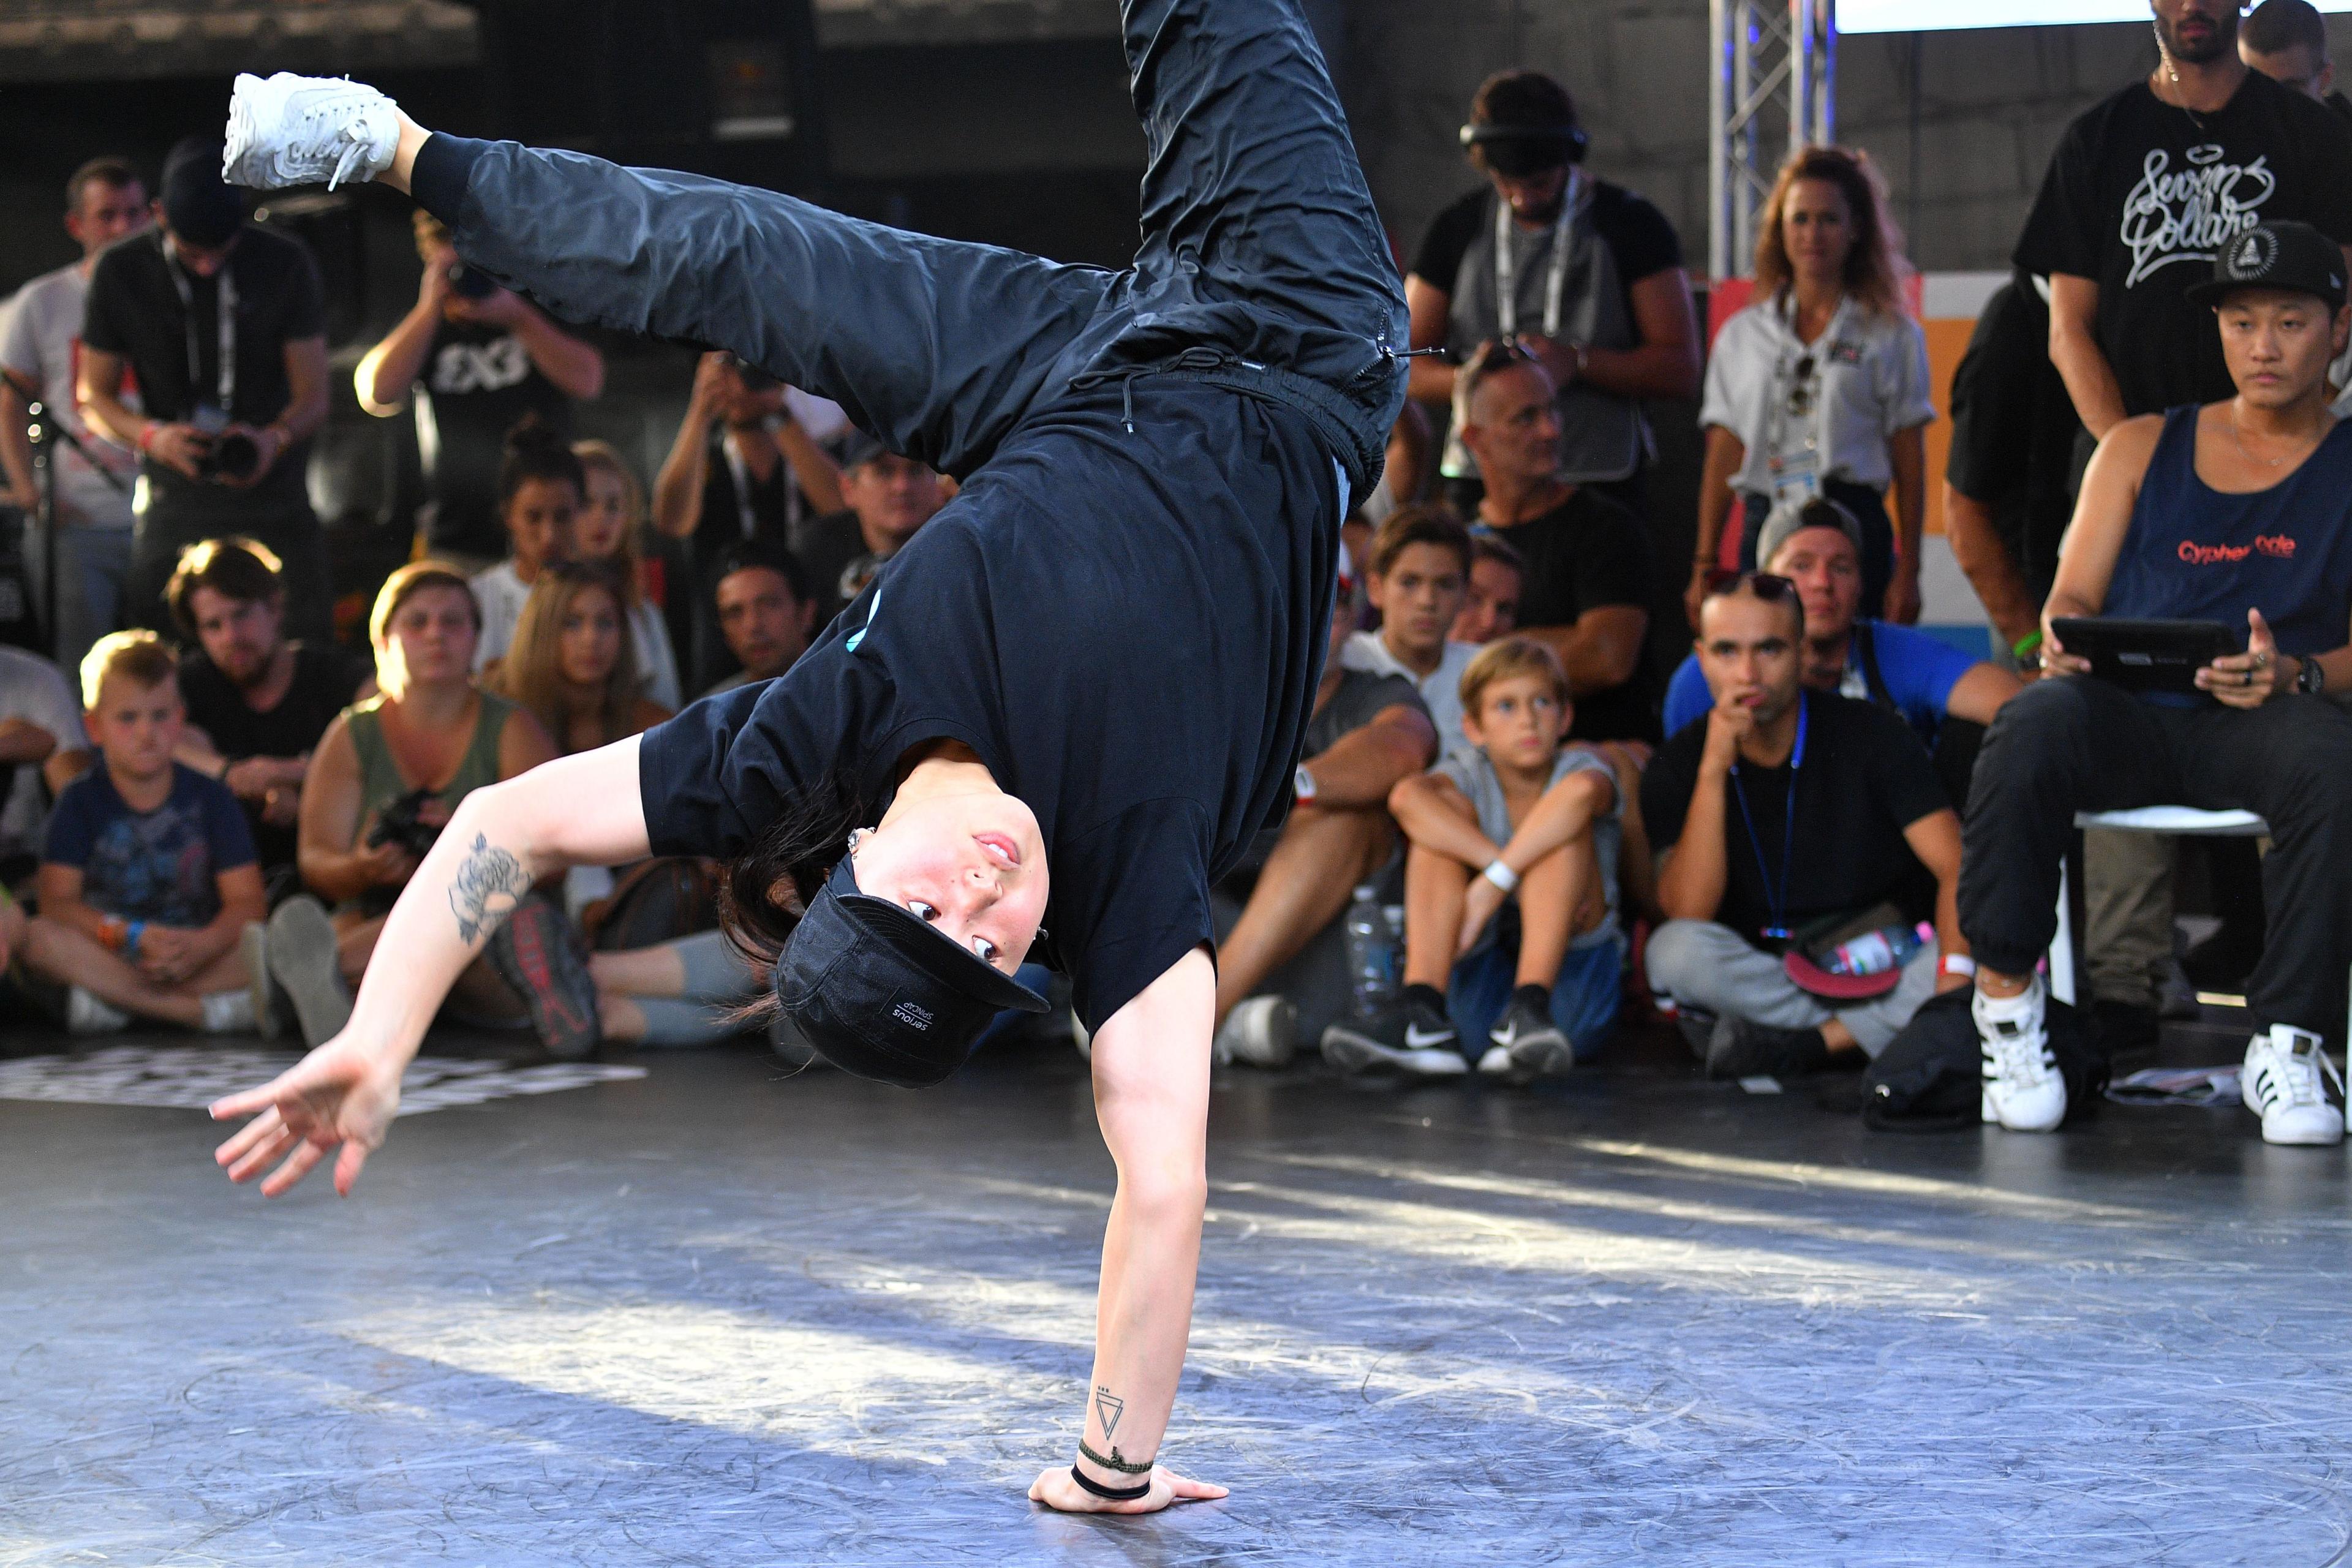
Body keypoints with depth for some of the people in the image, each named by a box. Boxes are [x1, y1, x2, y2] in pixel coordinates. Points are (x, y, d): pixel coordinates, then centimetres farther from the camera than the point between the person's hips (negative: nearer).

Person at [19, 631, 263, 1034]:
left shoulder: (210, 797, 5)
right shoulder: (82, 801, 4)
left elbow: (247, 901, -3)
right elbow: (57, 902, -8)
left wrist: (206, 944, -25)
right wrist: (135, 936, -23)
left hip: (193, 952, 0)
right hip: (108, 952, 0)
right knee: (38, 937, -31)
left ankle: (113, 1002, -32)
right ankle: (212, 1010, -34)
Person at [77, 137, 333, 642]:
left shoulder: (286, 264, -2)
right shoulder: (121, 273, 0)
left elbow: (313, 397, -2)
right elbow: (95, 396, 6)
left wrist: (276, 439, -24)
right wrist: (152, 436, -16)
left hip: (274, 492, 0)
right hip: (174, 501, 0)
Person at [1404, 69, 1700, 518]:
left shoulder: (1630, 224, 3)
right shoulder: (1458, 228, 11)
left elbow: (1681, 370, -1)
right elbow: (1404, 365, 11)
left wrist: (1577, 362, -15)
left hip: (1600, 481, -2)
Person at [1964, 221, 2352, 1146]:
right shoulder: (2140, 450, 21)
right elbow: (2074, 596, 16)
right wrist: (2061, 642, -9)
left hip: (2264, 723, -1)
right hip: (2127, 715, 1)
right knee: (2035, 723, -34)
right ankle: (2007, 993, -20)